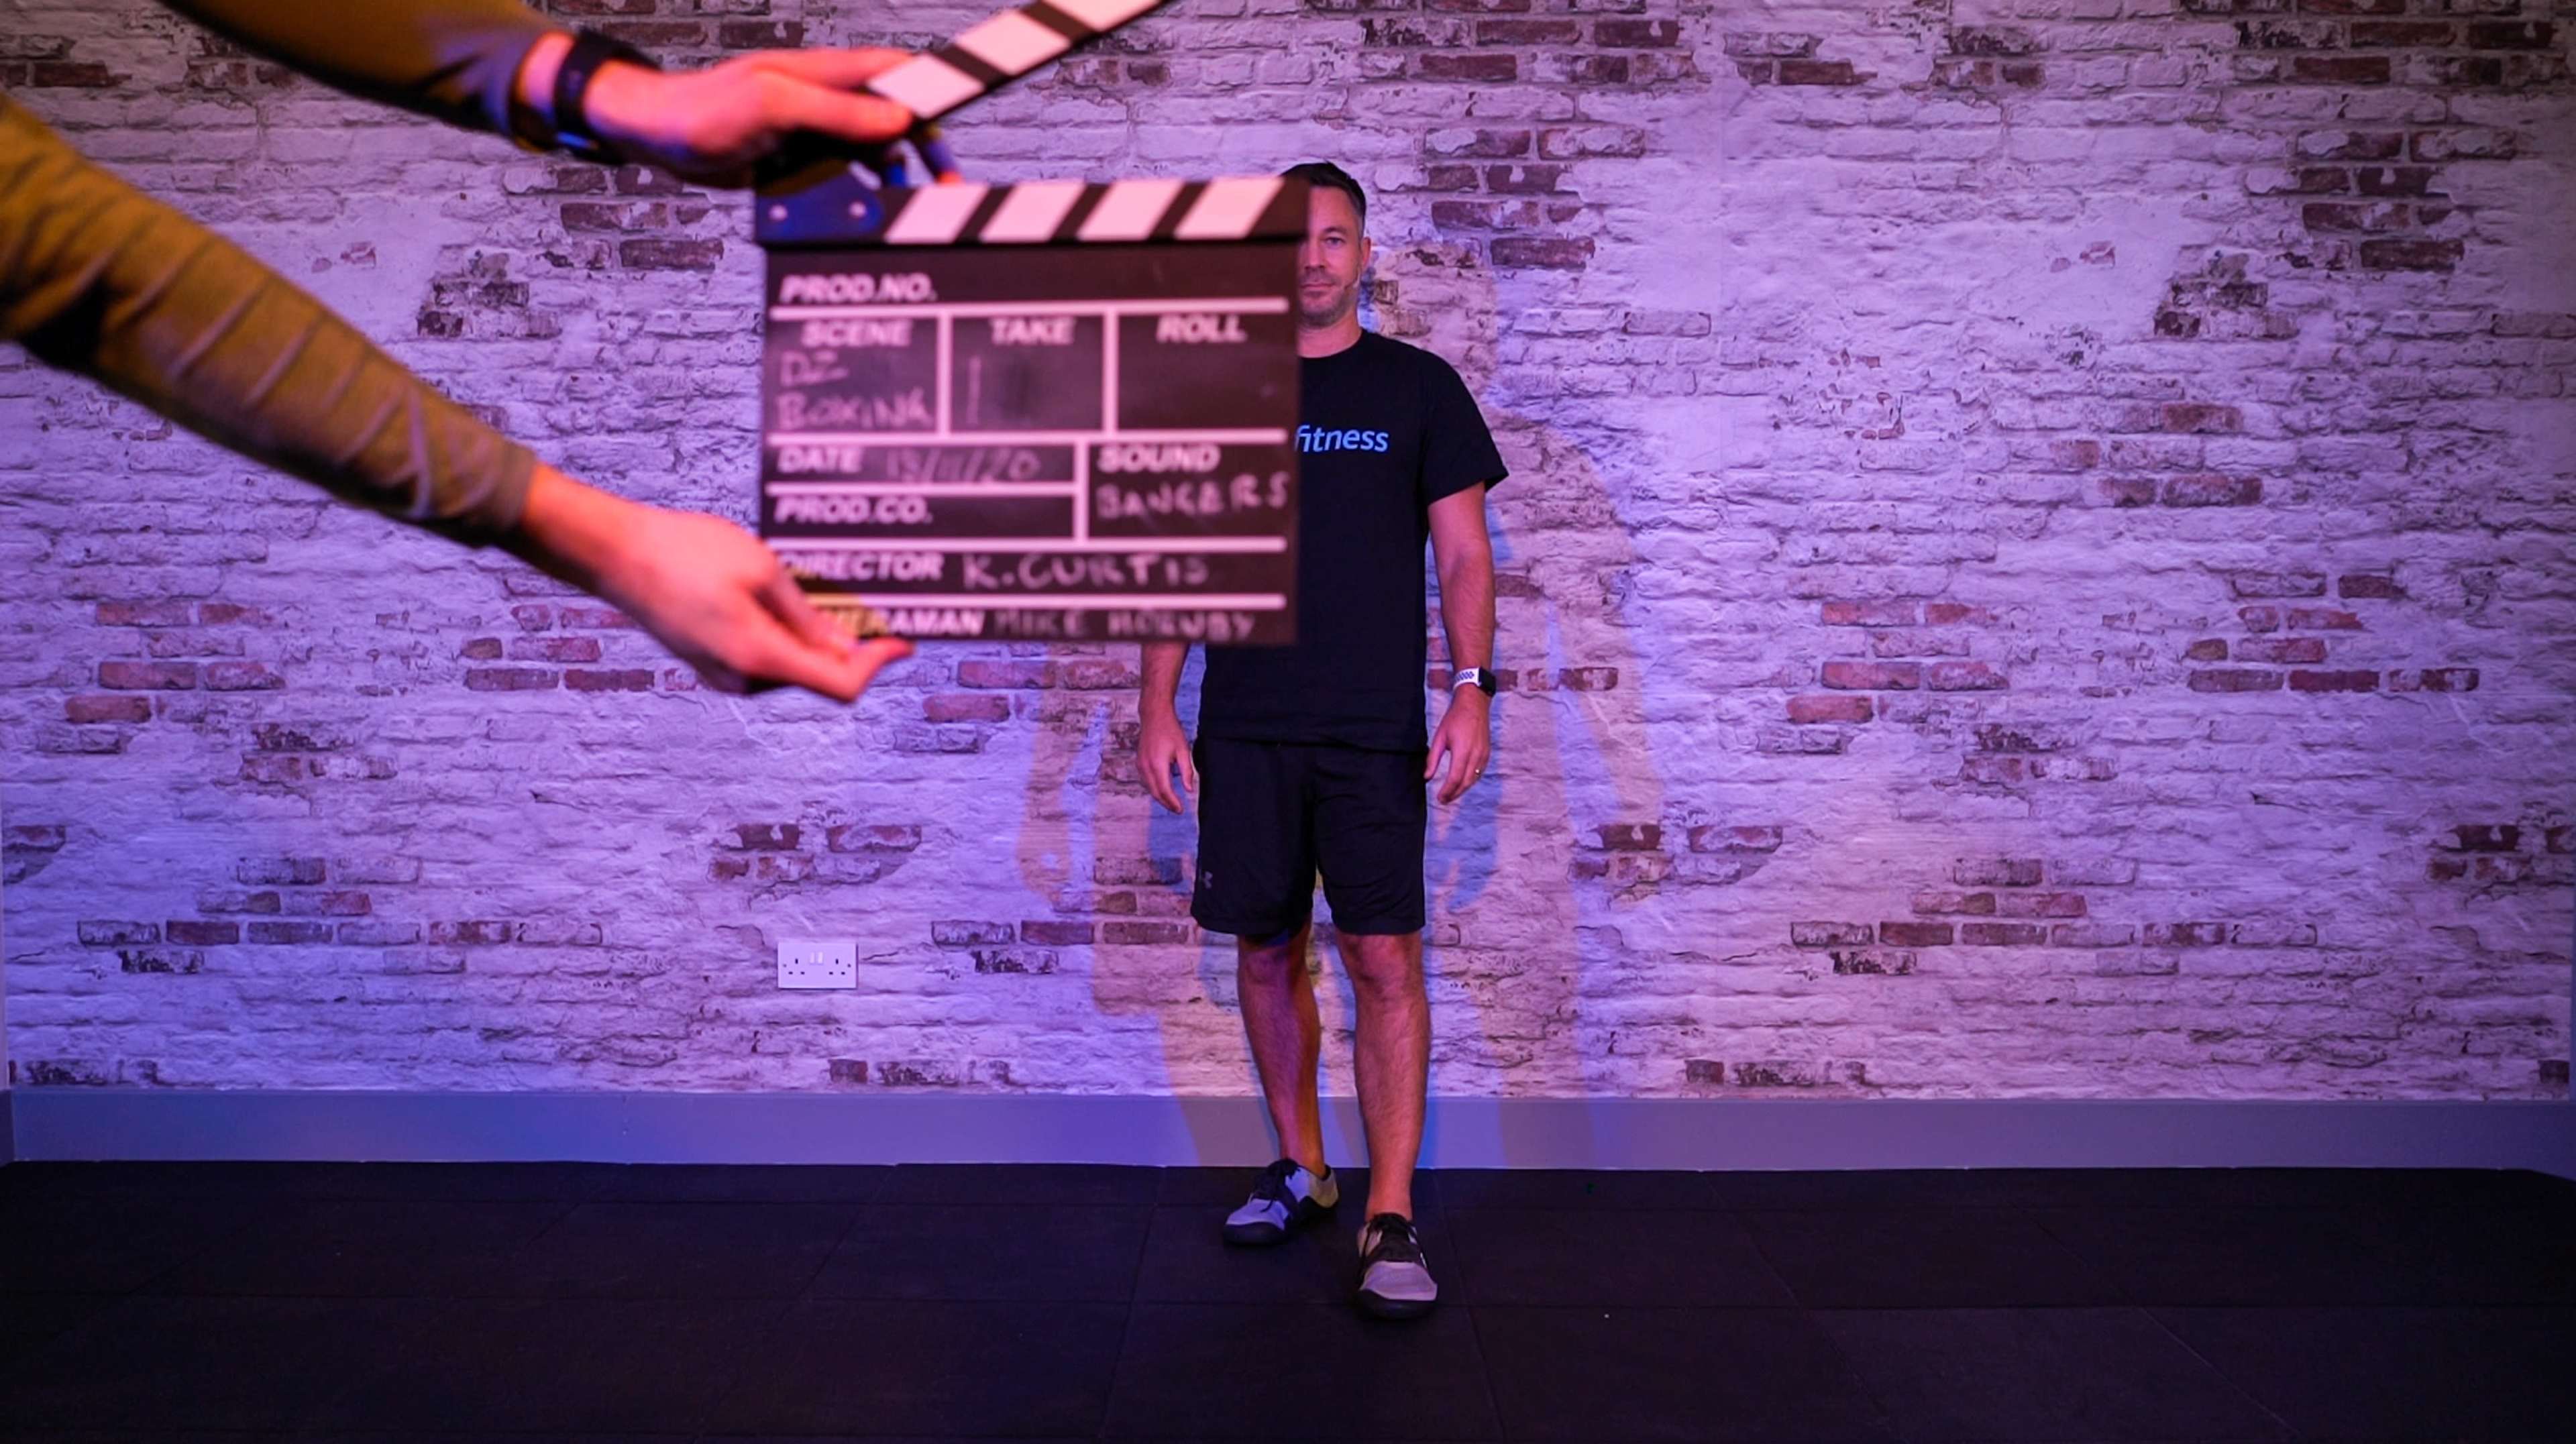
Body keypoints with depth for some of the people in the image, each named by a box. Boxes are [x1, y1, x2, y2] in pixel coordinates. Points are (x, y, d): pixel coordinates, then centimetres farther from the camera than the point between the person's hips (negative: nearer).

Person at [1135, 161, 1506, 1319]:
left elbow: (1463, 551, 2)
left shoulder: (1419, 387, 5)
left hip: (1373, 732, -2)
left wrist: (1472, 688, -11)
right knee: (1266, 951, 9)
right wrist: (1158, 710, 1)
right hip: (1246, 730, 3)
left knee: (1384, 961, -6)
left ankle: (1391, 1215, 0)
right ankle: (1300, 1171, 26)